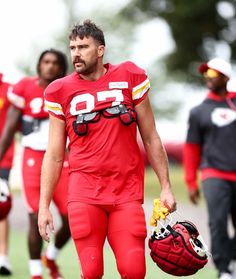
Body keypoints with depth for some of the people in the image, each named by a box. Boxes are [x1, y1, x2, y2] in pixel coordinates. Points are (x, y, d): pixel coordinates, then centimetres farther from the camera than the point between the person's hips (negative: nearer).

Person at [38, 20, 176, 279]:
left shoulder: (129, 78, 4)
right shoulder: (62, 92, 5)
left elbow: (151, 139, 10)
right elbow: (54, 155, 9)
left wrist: (165, 187, 8)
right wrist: (43, 205, 5)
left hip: (126, 191, 0)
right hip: (84, 192, 0)